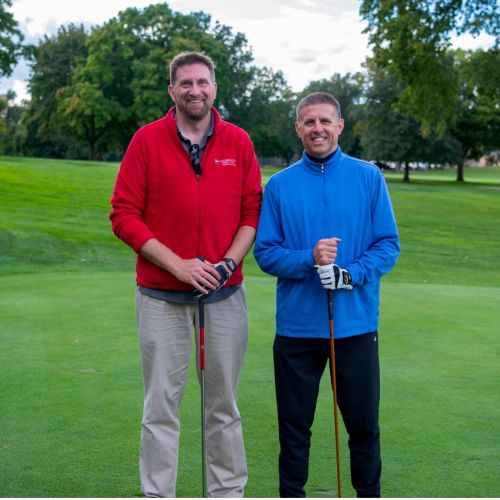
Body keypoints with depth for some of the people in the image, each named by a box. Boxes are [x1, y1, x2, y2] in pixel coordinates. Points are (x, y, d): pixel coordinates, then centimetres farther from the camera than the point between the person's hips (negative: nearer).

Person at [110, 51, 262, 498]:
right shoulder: (147, 140, -1)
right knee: (162, 404, 2)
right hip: (161, 296, -2)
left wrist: (227, 264, -9)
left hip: (225, 293, 2)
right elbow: (124, 214, -4)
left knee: (224, 403, 10)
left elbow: (253, 213, 6)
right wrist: (178, 264, -12)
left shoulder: (239, 142, 5)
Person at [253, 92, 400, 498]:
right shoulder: (280, 185, 2)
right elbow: (265, 252, -1)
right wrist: (309, 259, -18)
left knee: (363, 422, 9)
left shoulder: (369, 177, 1)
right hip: (297, 324, 0)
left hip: (356, 323, 0)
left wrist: (352, 274, -18)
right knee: (294, 423, 11)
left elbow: (389, 244, -1)